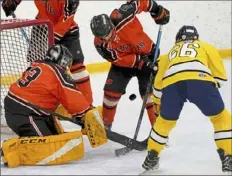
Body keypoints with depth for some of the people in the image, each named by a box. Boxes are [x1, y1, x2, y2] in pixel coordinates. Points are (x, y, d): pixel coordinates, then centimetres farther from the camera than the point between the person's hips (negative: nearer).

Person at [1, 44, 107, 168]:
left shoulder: (37, 66, 16)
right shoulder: (57, 72, -9)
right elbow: (74, 100, -12)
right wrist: (89, 116, -6)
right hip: (24, 114, -10)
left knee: (56, 134, 18)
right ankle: (12, 150, -27)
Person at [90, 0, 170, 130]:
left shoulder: (121, 16, -34)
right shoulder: (101, 44, -26)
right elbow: (119, 59, -25)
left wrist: (158, 12, -13)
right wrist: (140, 62, -36)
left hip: (147, 55, -2)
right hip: (123, 62, 2)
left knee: (148, 91, -9)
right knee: (111, 90, -3)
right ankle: (105, 124, 17)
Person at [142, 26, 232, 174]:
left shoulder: (171, 52, 43)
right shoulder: (206, 47, 36)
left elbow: (158, 84, 42)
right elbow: (220, 76, 26)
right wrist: (212, 90, 42)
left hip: (171, 82, 2)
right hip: (199, 79, -2)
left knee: (165, 121, 28)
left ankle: (152, 157, 34)